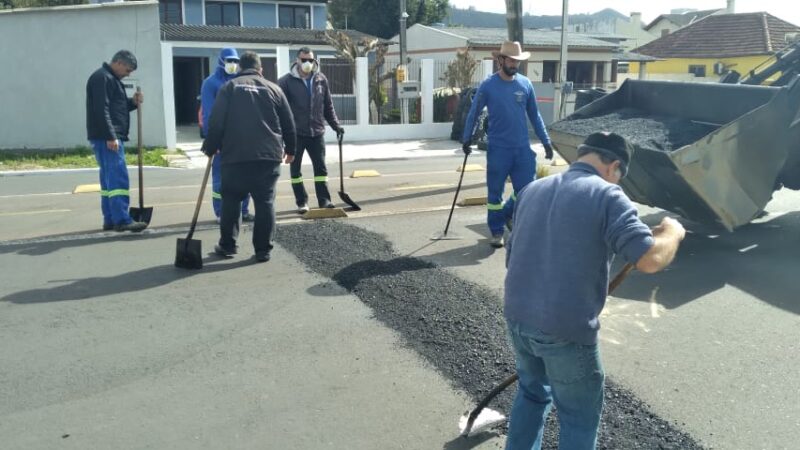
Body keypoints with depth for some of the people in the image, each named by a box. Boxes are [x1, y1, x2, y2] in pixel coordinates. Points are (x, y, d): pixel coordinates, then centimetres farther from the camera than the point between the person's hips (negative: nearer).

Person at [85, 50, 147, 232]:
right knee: (118, 177, -15)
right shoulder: (102, 78, -10)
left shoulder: (112, 79, 22)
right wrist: (110, 137, -24)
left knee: (109, 179, 10)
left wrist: (133, 102, 10)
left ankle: (110, 220, 14)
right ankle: (122, 220, -17)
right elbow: (101, 110, -19)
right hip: (106, 138, -11)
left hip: (112, 137, 11)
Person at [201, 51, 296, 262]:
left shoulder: (230, 87, 5)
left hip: (236, 155, -1)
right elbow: (288, 124, 11)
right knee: (265, 202, 4)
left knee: (231, 201, 12)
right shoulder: (273, 88, 9)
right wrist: (290, 149, 25)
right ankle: (263, 249, 4)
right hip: (268, 155, 1)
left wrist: (210, 148, 12)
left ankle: (227, 245, 17)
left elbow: (216, 122, -1)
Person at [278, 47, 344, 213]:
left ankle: (324, 200, 10)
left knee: (320, 167, 4)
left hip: (316, 132, 2)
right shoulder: (286, 81, -5)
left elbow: (328, 106, 13)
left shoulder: (321, 80, 6)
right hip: (295, 133, -2)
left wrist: (336, 125, 8)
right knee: (295, 168, 5)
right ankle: (302, 202, 15)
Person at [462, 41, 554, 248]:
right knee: (495, 192, 5)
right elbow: (474, 113, 1)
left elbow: (534, 115, 10)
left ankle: (506, 215, 32)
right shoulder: (488, 85, -6)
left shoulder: (525, 84, 3)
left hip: (522, 148, 3)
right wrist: (467, 138, -5)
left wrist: (546, 141, 8)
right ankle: (496, 231, 21)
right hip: (498, 149, -3)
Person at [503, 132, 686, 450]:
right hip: (567, 331, -6)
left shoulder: (531, 190, 10)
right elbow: (650, 260, -20)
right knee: (580, 418, 15)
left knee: (532, 392, 29)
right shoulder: (606, 195, -11)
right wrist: (672, 232, 1)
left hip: (517, 318, 7)